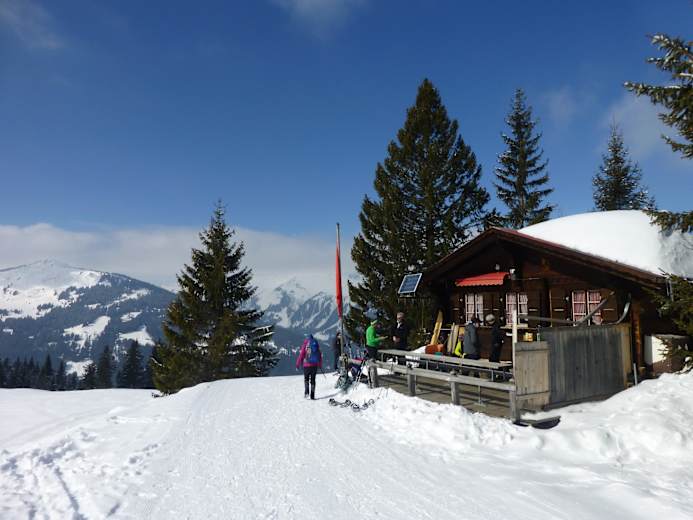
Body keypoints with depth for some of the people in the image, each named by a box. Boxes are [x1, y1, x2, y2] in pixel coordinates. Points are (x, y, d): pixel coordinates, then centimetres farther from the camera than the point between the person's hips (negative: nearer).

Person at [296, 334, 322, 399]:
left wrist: (297, 364, -1)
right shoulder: (317, 344, 8)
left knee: (306, 379, 9)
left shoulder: (305, 344, -2)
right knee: (313, 379, 9)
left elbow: (301, 355, -6)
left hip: (307, 365, -3)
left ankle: (306, 392, -11)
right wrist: (320, 365, 21)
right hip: (315, 365, 3)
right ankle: (312, 395, 7)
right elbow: (320, 355, 12)